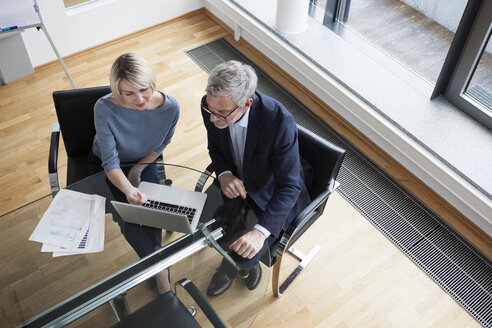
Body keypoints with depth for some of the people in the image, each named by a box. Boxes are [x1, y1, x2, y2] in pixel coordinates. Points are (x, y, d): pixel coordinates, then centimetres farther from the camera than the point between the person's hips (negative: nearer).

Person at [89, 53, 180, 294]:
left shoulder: (170, 107, -27)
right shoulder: (104, 108, -34)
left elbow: (163, 142, -5)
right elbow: (110, 162, -29)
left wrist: (138, 168, -14)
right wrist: (128, 190, -47)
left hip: (144, 161, 1)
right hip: (105, 165, -1)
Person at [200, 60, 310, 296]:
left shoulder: (279, 120, -36)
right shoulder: (212, 105, -20)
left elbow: (289, 186, -31)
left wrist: (261, 231, -41)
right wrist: (224, 174, -20)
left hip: (273, 195, -5)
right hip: (236, 181, 5)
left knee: (244, 256, -16)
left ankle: (231, 269, 25)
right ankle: (248, 264, 21)